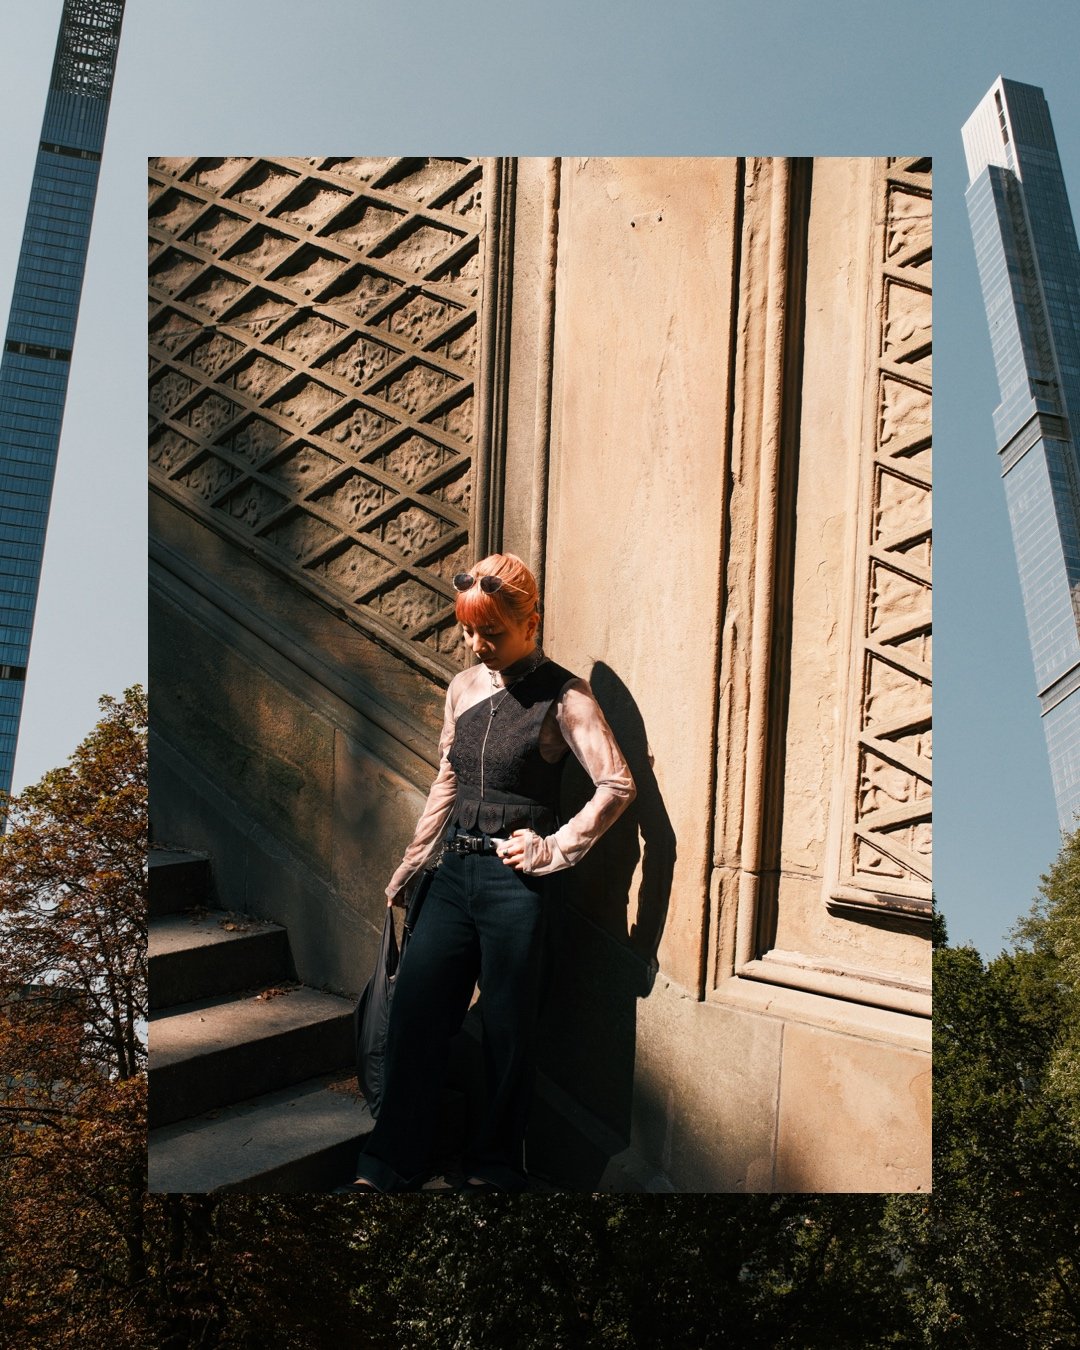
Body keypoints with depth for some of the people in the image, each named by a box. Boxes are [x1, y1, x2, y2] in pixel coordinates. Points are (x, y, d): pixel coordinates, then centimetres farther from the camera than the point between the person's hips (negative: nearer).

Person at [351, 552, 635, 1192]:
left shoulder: (563, 696, -8)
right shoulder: (464, 687, 10)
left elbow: (617, 785, -10)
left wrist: (553, 849, -11)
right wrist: (411, 867, 20)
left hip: (517, 883, -5)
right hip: (455, 874, 6)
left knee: (507, 1032, 6)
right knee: (414, 1016, 7)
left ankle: (495, 1168, 25)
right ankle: (389, 1167, 22)